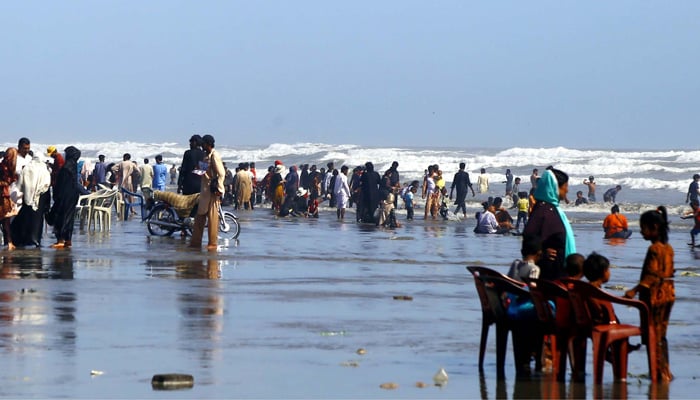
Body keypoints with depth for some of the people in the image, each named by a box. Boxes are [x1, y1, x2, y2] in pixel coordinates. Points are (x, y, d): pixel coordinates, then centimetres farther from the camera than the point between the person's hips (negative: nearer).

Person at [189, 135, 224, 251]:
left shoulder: (214, 156, -11)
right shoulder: (206, 155, 16)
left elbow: (221, 173, -15)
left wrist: (218, 189, -17)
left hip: (212, 191, -9)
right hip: (204, 191, 9)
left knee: (212, 217, -5)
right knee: (200, 217, 9)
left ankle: (213, 243, -1)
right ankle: (196, 242, 13)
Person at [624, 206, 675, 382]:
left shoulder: (654, 249, -17)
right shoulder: (668, 248, 8)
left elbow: (651, 276, -23)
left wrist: (634, 291, -27)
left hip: (655, 296, -9)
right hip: (668, 294, 9)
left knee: (653, 336, -2)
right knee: (661, 335, 17)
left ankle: (660, 373, -1)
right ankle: (666, 372, 21)